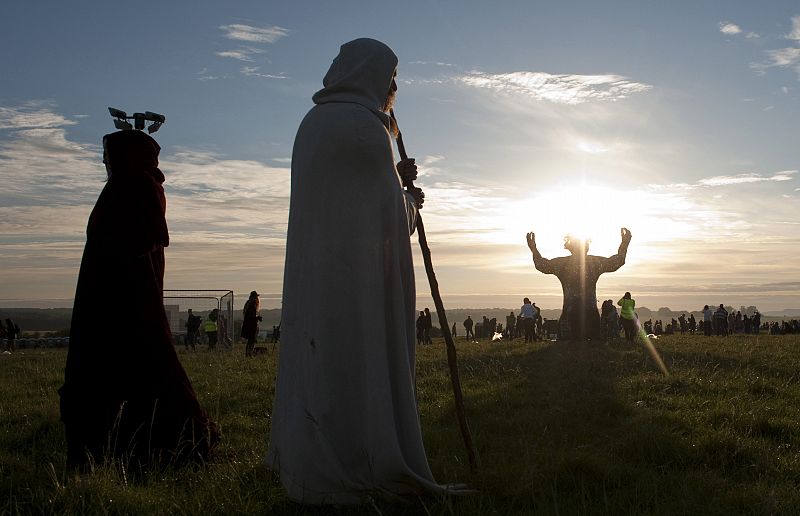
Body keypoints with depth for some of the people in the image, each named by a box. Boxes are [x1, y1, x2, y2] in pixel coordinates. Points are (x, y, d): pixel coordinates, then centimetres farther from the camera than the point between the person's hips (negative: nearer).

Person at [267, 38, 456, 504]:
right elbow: (389, 214, -11)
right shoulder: (364, 125, -11)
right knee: (359, 365, -4)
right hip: (357, 272, -9)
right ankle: (350, 476, 2)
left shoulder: (314, 122, 17)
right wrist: (410, 201, 9)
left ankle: (309, 470, 15)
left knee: (318, 362, 10)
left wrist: (394, 180, 18)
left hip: (315, 270, 9)